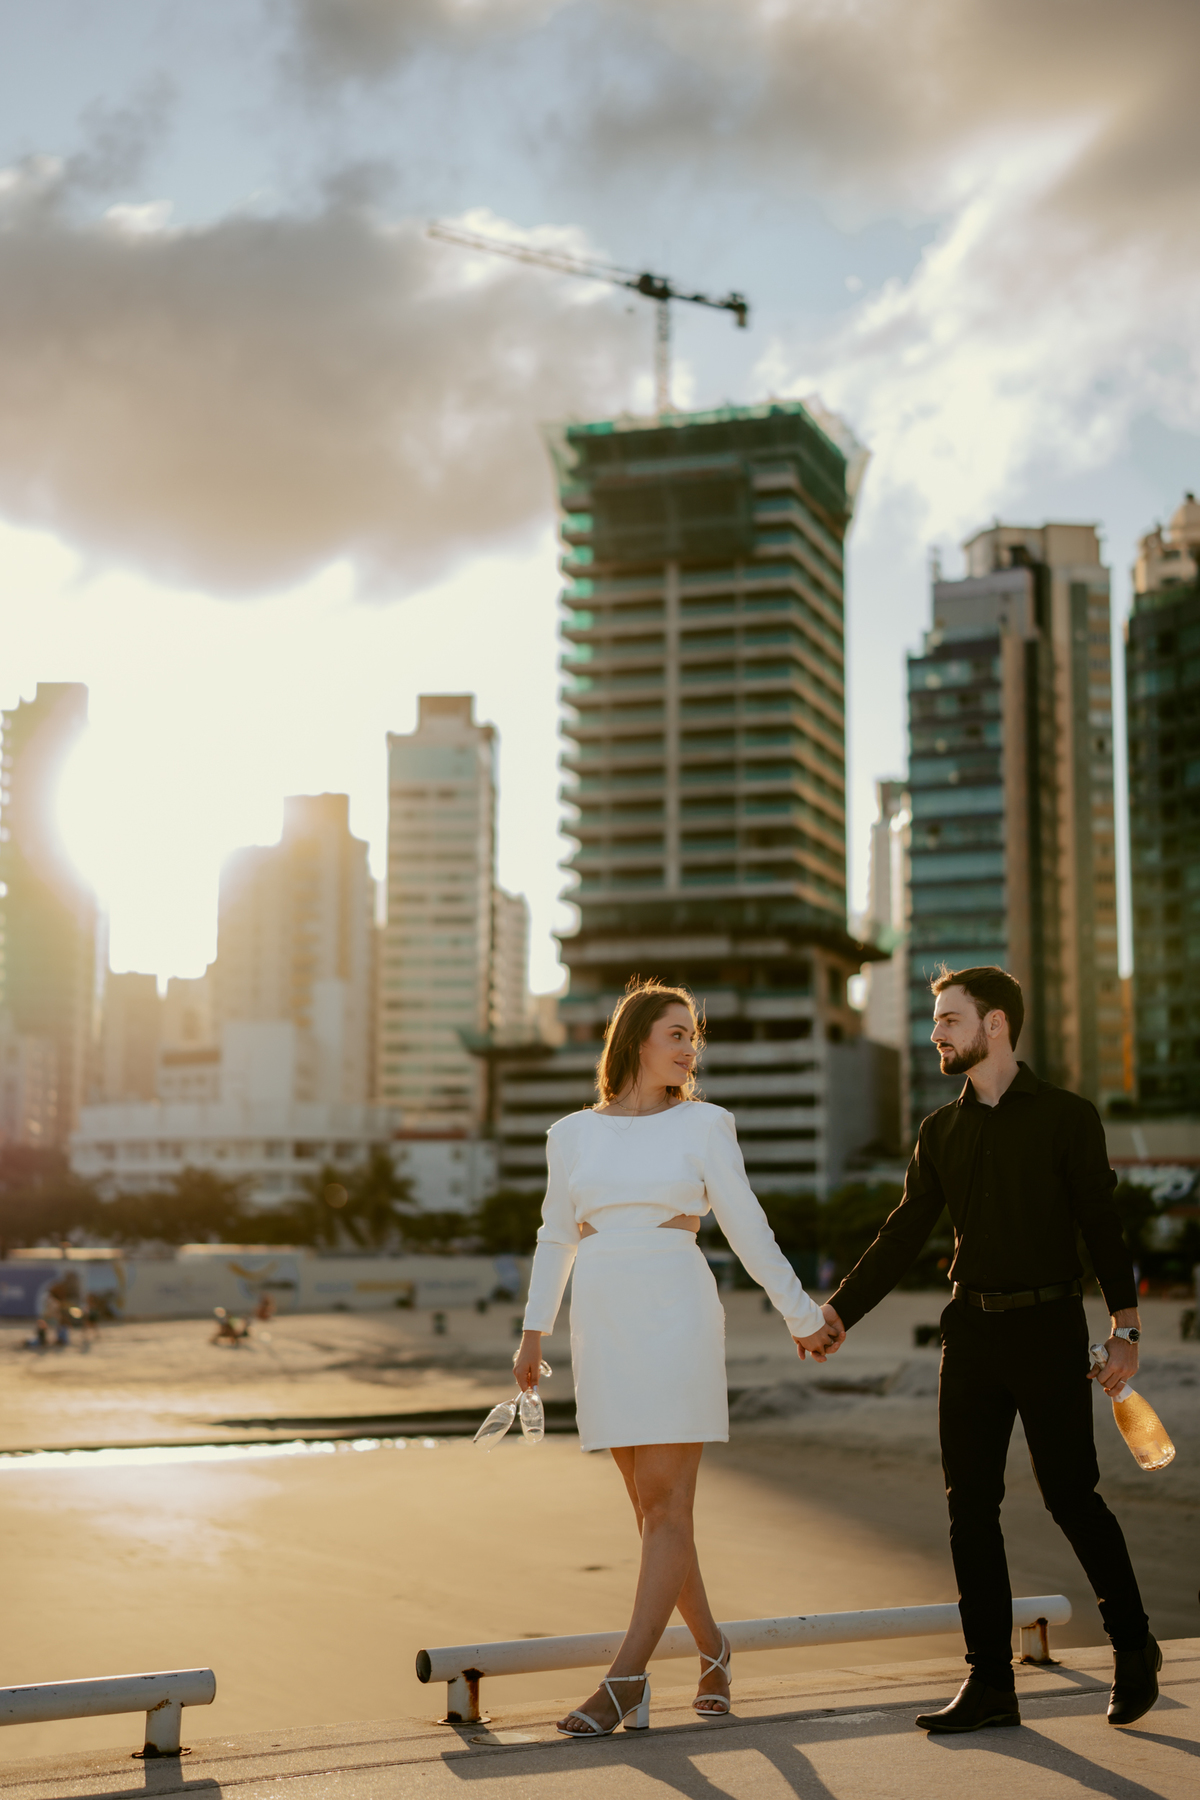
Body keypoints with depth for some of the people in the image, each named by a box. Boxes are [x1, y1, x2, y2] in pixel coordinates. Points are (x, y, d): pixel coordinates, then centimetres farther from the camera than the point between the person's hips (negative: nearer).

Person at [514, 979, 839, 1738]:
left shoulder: (703, 1125, 1)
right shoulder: (574, 1134, 8)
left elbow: (748, 1228, 5)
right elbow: (557, 1238, 15)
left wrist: (802, 1316, 8)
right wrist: (534, 1332, 9)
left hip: (678, 1320, -3)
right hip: (604, 1327, 3)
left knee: (667, 1506, -7)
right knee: (653, 1507, 8)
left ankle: (625, 1681, -4)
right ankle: (711, 1647, 27)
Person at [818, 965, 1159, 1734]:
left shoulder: (1067, 1117, -1)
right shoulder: (941, 1131, 11)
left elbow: (1103, 1226, -3)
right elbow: (904, 1237, 14)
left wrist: (1126, 1328, -10)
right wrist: (838, 1312, 8)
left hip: (1049, 1330, -5)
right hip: (972, 1331, 5)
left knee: (1070, 1492, -3)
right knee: (971, 1504, 3)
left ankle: (1134, 1647, 20)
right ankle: (991, 1683, 10)